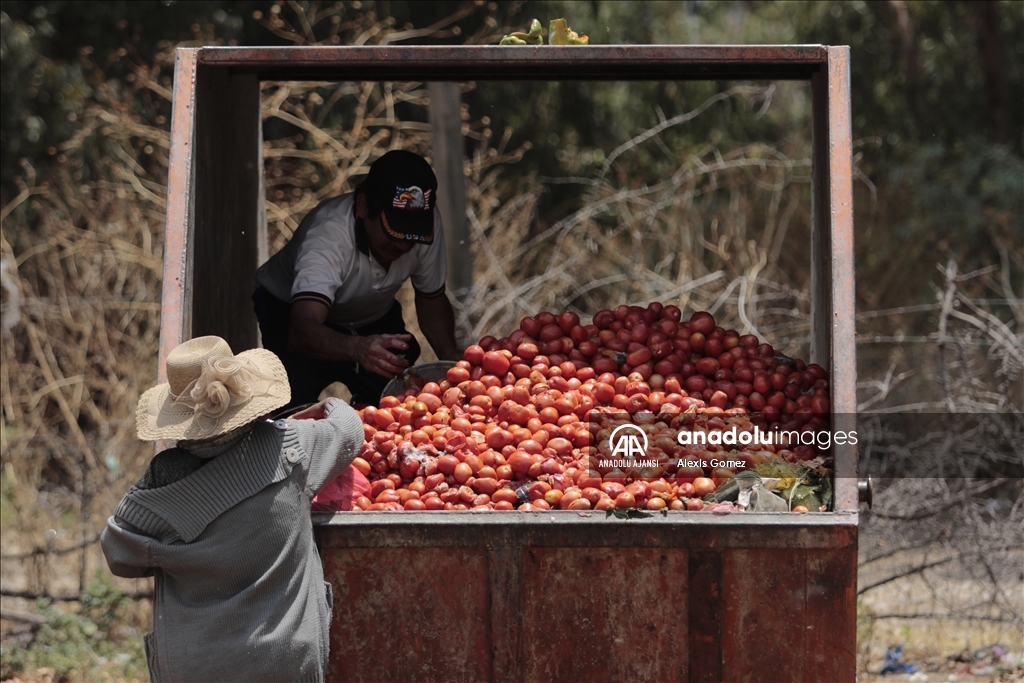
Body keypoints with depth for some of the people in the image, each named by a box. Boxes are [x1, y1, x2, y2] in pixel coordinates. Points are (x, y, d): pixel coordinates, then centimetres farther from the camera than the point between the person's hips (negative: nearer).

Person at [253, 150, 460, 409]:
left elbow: (432, 299, -4)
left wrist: (451, 358, -23)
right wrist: (357, 347, -74)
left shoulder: (426, 224, -23)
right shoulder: (326, 237, -39)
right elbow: (301, 332, -54)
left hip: (372, 319, 5)